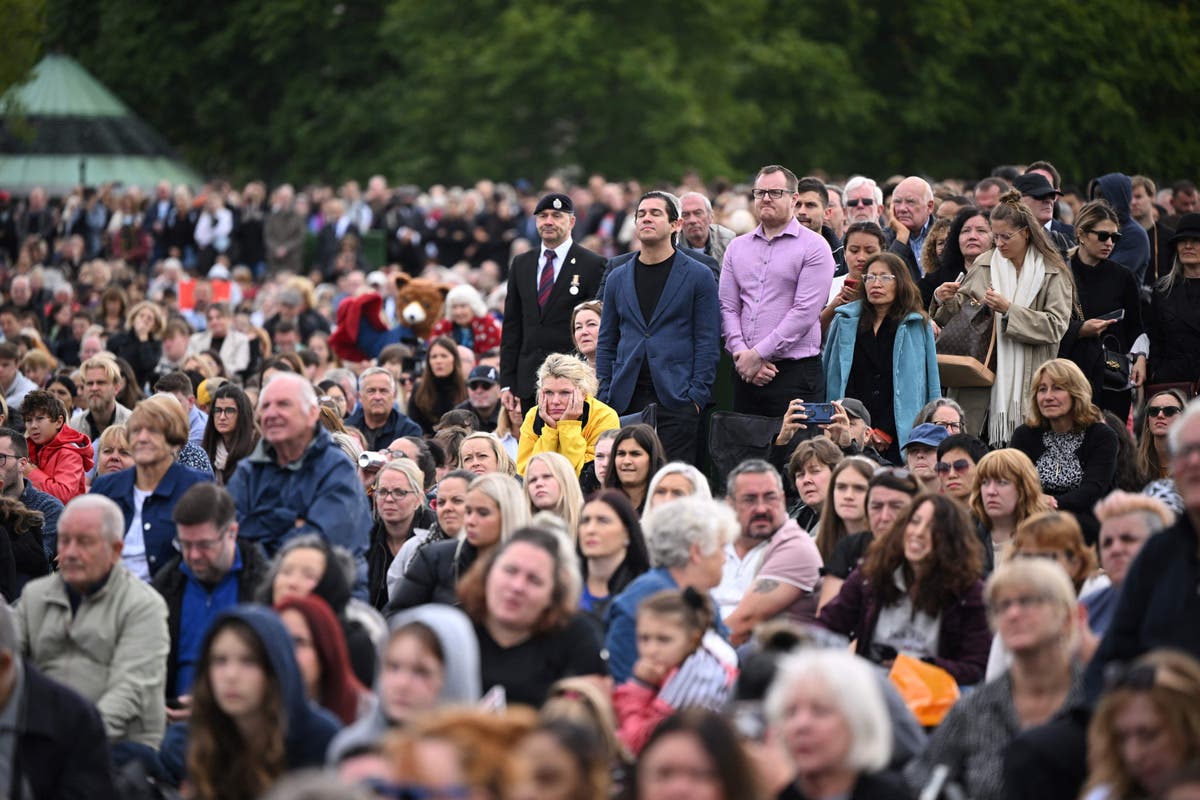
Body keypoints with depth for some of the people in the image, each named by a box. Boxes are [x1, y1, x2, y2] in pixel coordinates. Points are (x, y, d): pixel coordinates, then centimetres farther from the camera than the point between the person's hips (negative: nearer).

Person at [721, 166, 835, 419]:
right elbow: (728, 308, 9)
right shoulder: (737, 247, 15)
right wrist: (742, 354, -8)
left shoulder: (814, 247, -1)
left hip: (795, 372, -5)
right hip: (745, 372, 5)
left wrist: (758, 354, -12)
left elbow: (805, 312, -10)